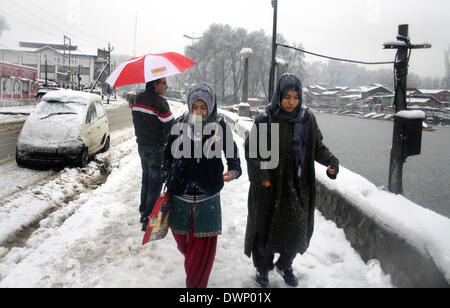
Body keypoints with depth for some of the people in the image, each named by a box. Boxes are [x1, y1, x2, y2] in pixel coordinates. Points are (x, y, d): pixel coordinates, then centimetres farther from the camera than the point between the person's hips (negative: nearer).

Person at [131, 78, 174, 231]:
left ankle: (144, 212, 31)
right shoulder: (159, 102, -20)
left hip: (142, 145, 8)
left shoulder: (137, 100, 5)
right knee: (155, 183, 1)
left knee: (146, 179, 21)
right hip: (157, 149, -8)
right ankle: (149, 219, 6)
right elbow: (170, 125, -18)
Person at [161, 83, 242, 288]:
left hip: (207, 196, -2)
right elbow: (168, 155, 7)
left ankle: (196, 283, 21)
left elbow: (232, 153, 3)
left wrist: (234, 171, -17)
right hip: (180, 194, 2)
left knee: (203, 246, 3)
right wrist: (167, 184, 8)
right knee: (181, 238, 18)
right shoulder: (180, 124, -2)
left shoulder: (220, 126, -5)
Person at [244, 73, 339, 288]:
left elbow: (317, 147, 7)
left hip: (298, 187, 3)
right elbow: (250, 149, -6)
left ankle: (285, 265, 38)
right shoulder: (265, 120, -9)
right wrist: (259, 173, -20)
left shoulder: (307, 119, 0)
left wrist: (330, 161, -12)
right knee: (266, 227, 10)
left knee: (297, 230, 9)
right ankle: (263, 268, 35)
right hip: (269, 187, -3)